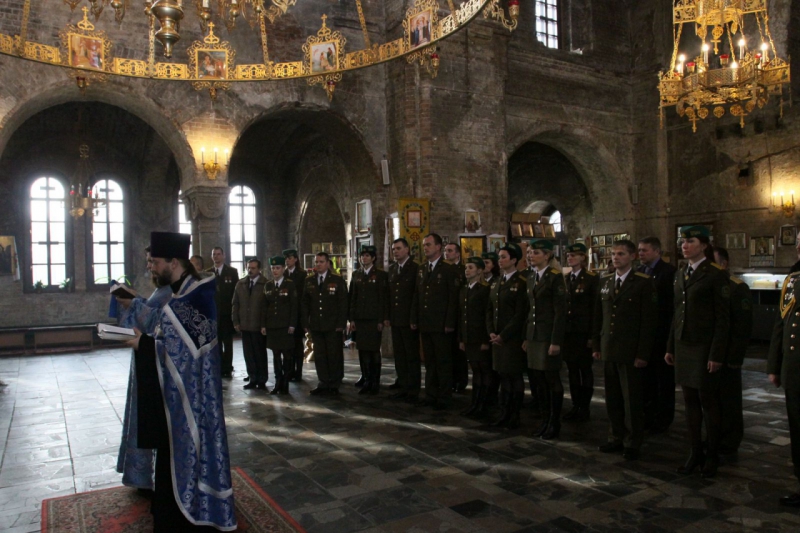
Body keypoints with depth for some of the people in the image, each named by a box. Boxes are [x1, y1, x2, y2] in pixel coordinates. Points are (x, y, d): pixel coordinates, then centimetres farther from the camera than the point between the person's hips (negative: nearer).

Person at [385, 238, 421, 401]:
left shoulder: (415, 268, -8)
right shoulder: (391, 269, 12)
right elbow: (389, 294, 13)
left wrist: (414, 319, -14)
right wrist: (387, 316, 8)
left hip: (409, 320, -6)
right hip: (395, 320, 6)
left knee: (412, 356, 3)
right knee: (399, 355, 11)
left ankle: (413, 390, 11)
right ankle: (402, 387, 20)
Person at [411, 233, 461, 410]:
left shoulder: (449, 270, -6)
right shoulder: (421, 271, 14)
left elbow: (453, 299, -10)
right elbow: (417, 297, 15)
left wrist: (450, 323, -14)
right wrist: (415, 320, 9)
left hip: (442, 326, -6)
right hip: (425, 325, 6)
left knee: (444, 363, 2)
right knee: (429, 362, 12)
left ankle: (444, 398, 10)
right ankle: (431, 395, 20)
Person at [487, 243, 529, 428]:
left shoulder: (521, 283, -10)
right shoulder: (496, 283, 13)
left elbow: (520, 314, -15)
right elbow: (490, 309, 15)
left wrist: (503, 335, -15)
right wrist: (491, 332, 1)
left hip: (513, 338, -7)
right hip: (497, 338, 7)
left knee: (515, 376, 3)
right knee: (503, 376, 12)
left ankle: (515, 417, 14)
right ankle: (504, 414, 20)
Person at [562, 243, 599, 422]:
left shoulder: (592, 279, -5)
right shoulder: (565, 279, 12)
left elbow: (595, 308, -8)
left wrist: (592, 335, -12)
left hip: (583, 332, -5)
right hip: (567, 332, 5)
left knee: (585, 369, 4)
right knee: (572, 370, 10)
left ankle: (585, 408, 13)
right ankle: (575, 406, 19)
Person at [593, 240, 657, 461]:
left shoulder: (643, 283, -6)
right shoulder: (604, 281, 11)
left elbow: (649, 320, -9)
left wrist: (643, 353, -13)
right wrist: (596, 345, 9)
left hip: (631, 352, -5)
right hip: (608, 351, 5)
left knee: (632, 400, 4)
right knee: (612, 399, 11)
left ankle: (632, 443, 17)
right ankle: (616, 438, 25)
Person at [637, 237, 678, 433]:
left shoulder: (669, 271, -9)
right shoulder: (638, 272, 9)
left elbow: (673, 303, -13)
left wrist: (670, 332, -16)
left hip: (662, 333, -6)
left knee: (664, 376, 6)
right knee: (646, 375, 13)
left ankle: (663, 418, 17)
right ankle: (649, 415, 24)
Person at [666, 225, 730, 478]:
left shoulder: (716, 275, -9)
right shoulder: (680, 274, 11)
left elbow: (723, 318, -11)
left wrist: (716, 354, -15)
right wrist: (670, 347, 12)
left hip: (704, 347, -6)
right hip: (683, 346, 6)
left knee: (708, 401, 5)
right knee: (690, 401, 11)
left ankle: (712, 456, 20)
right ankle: (695, 452, 22)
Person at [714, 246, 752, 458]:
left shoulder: (738, 287, -9)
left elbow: (743, 327, -12)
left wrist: (735, 357, -15)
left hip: (726, 357, -6)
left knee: (728, 403, 5)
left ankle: (728, 449, 15)